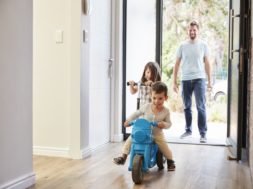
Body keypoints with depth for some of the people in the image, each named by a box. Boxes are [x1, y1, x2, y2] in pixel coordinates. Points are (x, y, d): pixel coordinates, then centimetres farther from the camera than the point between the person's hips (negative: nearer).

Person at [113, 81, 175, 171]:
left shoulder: (166, 111, -12)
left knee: (164, 147, -10)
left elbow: (169, 123, -4)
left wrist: (164, 124, -26)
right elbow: (136, 114, 2)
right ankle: (123, 156, 0)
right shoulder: (146, 107, -11)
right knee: (130, 139, -13)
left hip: (157, 134, -1)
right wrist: (128, 120, -5)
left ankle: (170, 161, 21)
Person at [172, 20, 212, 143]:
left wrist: (209, 81, 2)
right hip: (185, 80, 2)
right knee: (187, 107, 10)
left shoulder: (203, 45, 4)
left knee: (201, 107, -6)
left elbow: (207, 63, 7)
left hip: (199, 79, -2)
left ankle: (203, 133, -1)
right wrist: (174, 82, 3)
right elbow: (177, 64, 7)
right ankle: (188, 130, 23)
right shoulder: (182, 46, 5)